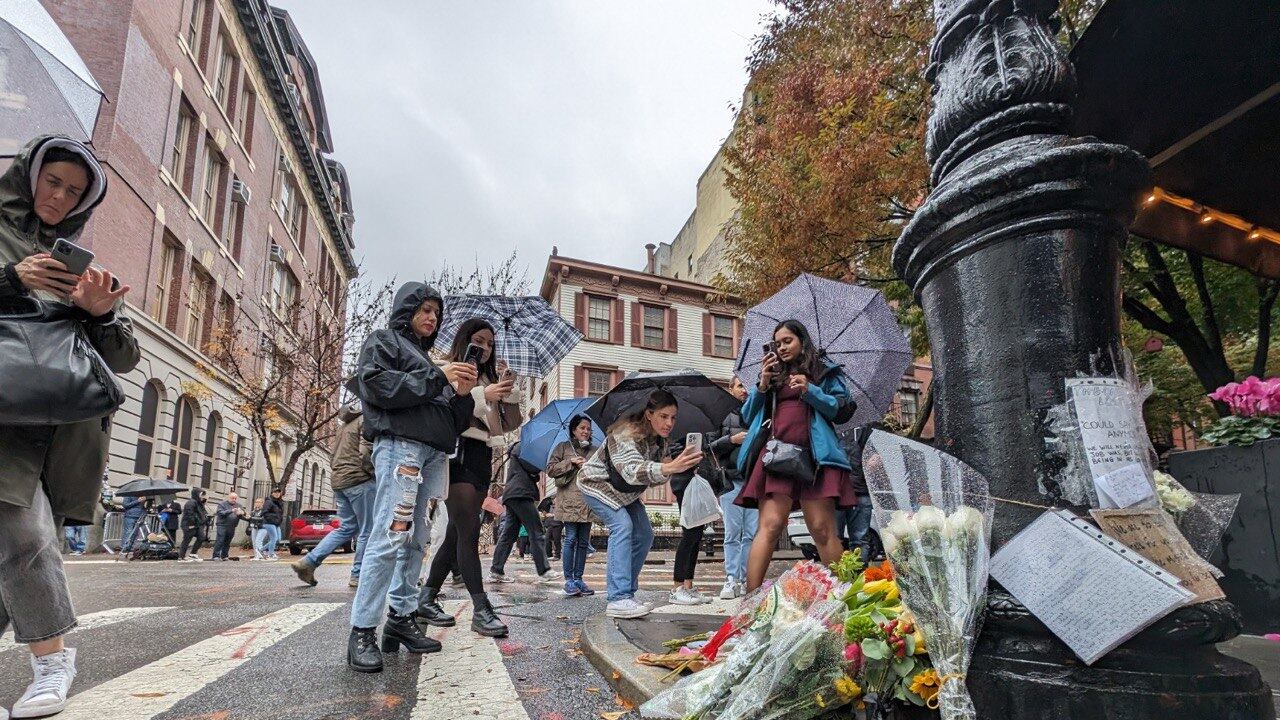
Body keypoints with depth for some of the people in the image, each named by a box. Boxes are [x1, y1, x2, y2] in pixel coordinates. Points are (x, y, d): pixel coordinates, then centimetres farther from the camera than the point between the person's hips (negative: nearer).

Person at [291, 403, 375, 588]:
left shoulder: (347, 423, 21)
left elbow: (335, 452, 22)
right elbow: (365, 451, -19)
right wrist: (376, 474, -9)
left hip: (338, 479, 9)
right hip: (359, 480, -9)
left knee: (346, 528, 15)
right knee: (367, 531, 0)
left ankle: (308, 562, 8)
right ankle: (358, 576, 3)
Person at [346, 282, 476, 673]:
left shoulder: (426, 356, 30)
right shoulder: (383, 340, 12)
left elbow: (452, 420, 25)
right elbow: (376, 385, -9)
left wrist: (460, 395, 3)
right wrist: (436, 377, -11)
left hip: (434, 452, 8)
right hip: (399, 442, -7)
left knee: (417, 538, 4)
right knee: (390, 535, -14)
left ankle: (400, 618, 10)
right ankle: (362, 631, -11)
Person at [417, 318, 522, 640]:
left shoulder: (490, 378, 20)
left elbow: (513, 421, 12)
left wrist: (508, 389, -2)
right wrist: (484, 395, -19)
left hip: (482, 457, 7)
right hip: (458, 452, -7)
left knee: (457, 533, 8)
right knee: (469, 530, -13)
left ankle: (426, 600, 18)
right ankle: (481, 610, -14)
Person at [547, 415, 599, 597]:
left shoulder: (596, 450, 16)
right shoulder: (563, 447, 8)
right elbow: (550, 469, 2)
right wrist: (571, 462, -8)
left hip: (589, 501, 4)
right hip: (569, 500, -4)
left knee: (583, 541, 5)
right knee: (571, 539, -7)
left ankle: (578, 579, 12)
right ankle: (569, 581, -1)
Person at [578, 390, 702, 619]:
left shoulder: (660, 441, -7)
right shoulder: (626, 434, -34)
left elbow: (651, 479, -3)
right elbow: (632, 470, -51)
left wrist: (672, 470, -24)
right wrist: (668, 468, -66)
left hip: (624, 492, 8)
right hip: (597, 484, -8)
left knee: (644, 535, 2)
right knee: (622, 525, -27)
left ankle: (626, 590, 17)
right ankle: (619, 599, -32)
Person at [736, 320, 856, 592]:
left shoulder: (825, 371, 17)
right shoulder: (774, 374, 25)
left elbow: (844, 410, 6)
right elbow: (748, 416, 20)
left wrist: (810, 391, -7)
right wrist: (762, 386, 4)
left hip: (814, 455, -1)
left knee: (822, 529, -8)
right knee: (770, 525, -12)